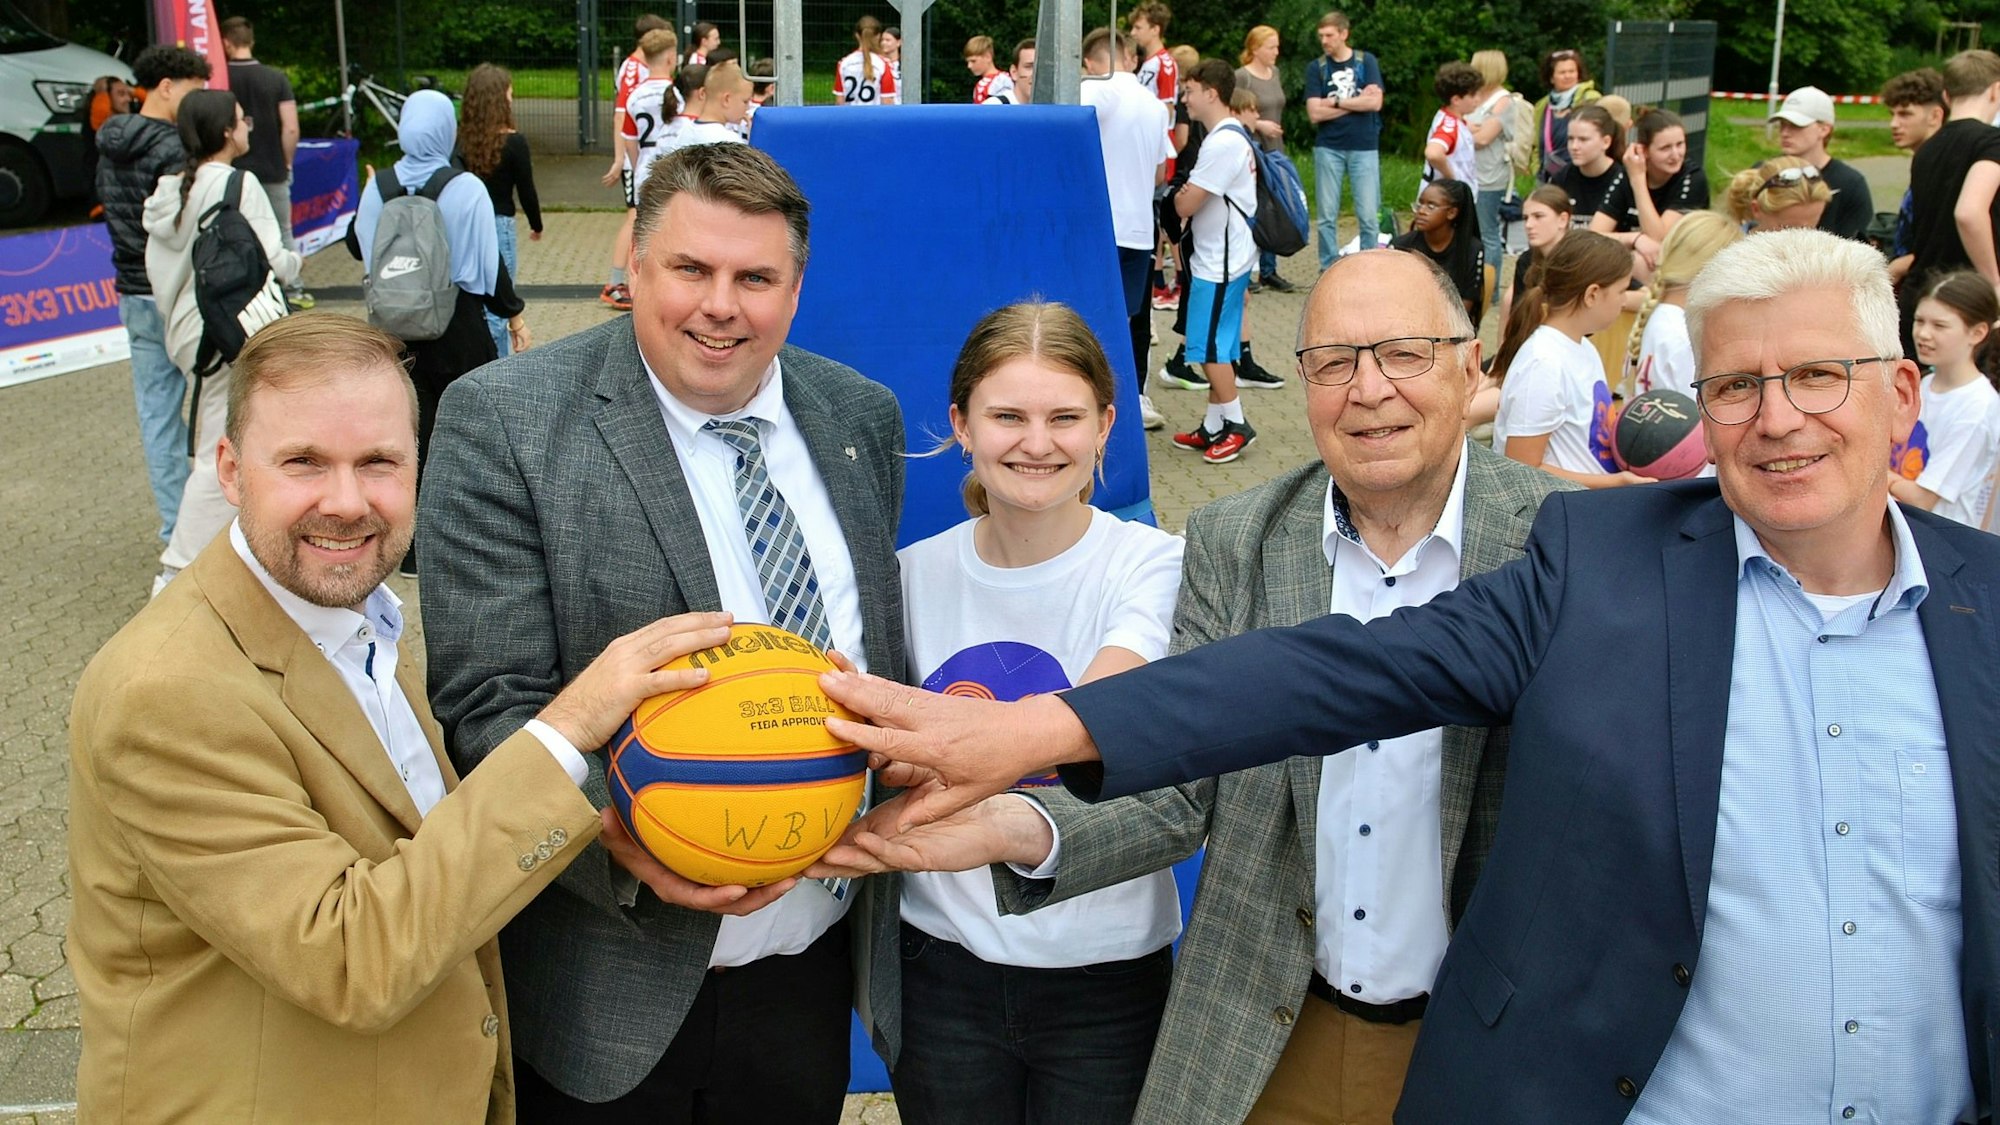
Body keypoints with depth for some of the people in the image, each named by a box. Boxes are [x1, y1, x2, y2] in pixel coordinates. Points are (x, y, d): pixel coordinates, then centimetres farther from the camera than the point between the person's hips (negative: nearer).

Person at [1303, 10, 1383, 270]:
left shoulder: (1367, 62, 4)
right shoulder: (1316, 68, 4)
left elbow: (1375, 103, -7)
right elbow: (1315, 113, -6)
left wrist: (1336, 101, -6)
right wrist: (1358, 102, -6)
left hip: (1364, 148, 0)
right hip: (1328, 148, 0)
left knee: (1368, 216, -2)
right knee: (1327, 215, 3)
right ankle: (1328, 269, 11)